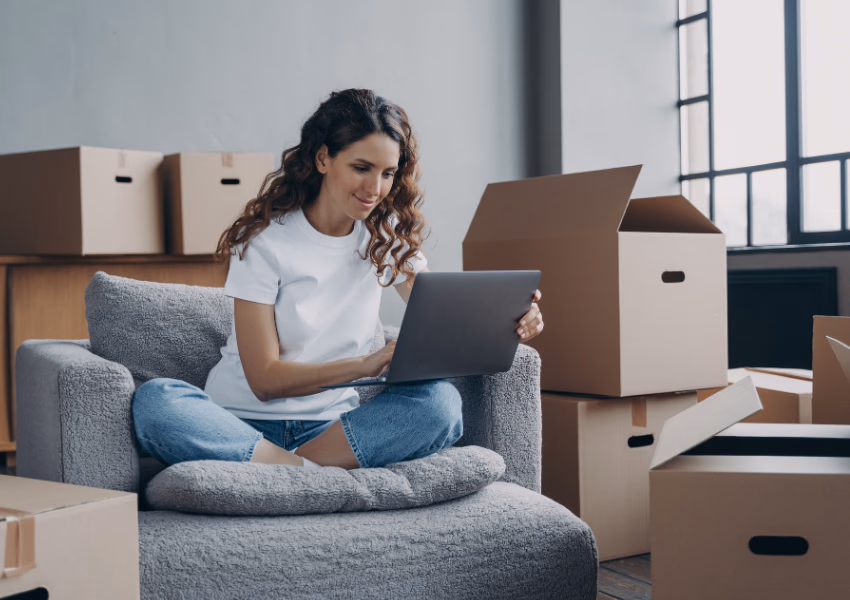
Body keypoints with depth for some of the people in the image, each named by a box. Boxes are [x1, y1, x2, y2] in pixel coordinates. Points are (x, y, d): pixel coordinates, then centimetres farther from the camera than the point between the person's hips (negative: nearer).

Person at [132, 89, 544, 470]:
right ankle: (318, 475, -33)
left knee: (440, 402, -26)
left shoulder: (387, 235, 6)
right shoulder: (264, 240, -8)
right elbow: (264, 379, -13)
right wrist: (364, 365, -29)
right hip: (246, 423, -3)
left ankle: (279, 470, -26)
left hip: (332, 424, 3)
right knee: (153, 401, -33)